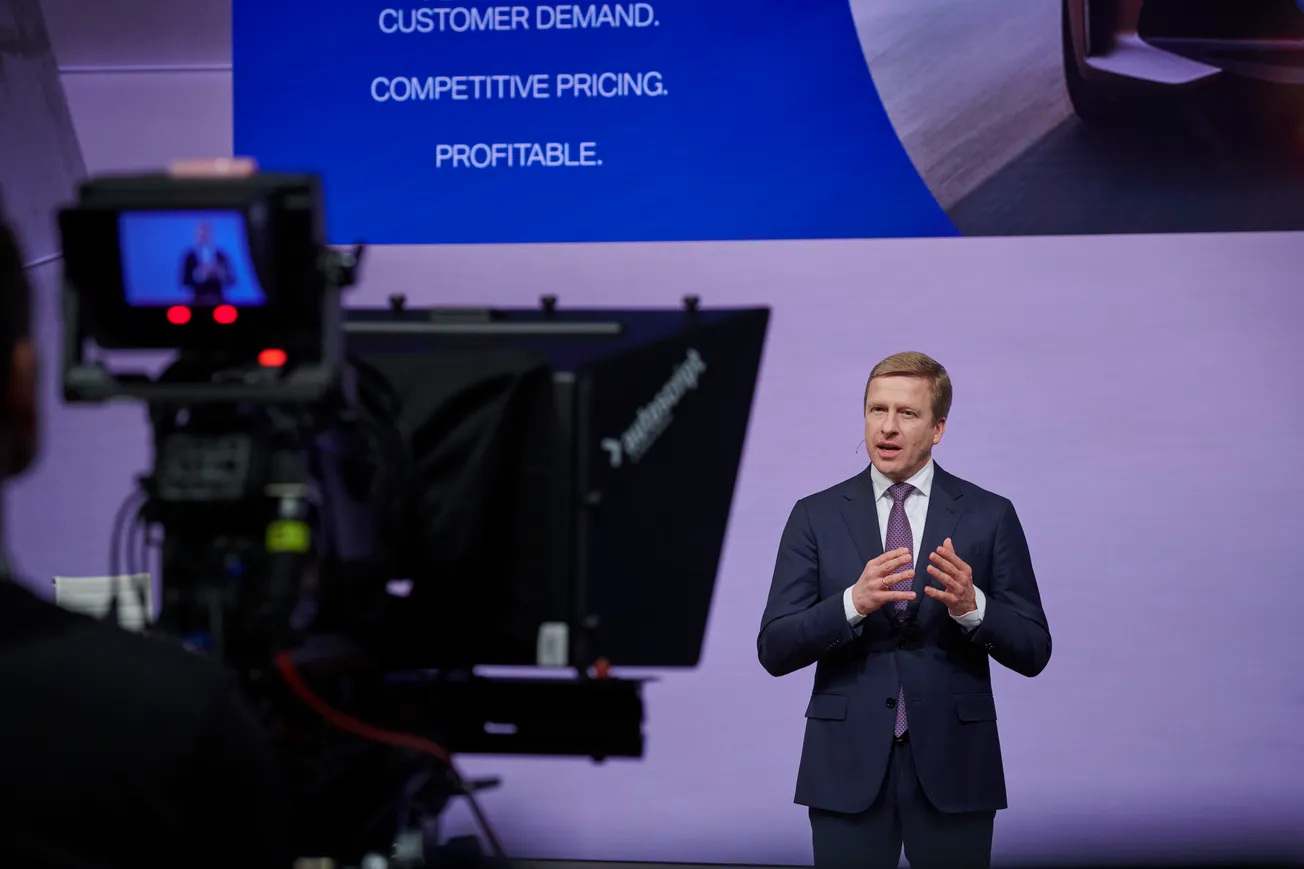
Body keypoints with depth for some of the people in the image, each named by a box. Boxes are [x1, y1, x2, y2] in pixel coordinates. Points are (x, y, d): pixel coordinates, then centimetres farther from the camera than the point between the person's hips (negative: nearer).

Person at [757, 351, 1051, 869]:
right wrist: (854, 602, -20)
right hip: (847, 768, 0)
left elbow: (1033, 651, 1)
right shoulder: (816, 517, 4)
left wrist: (971, 606, -19)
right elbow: (774, 650, -3)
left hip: (953, 767, 0)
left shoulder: (989, 516, 3)